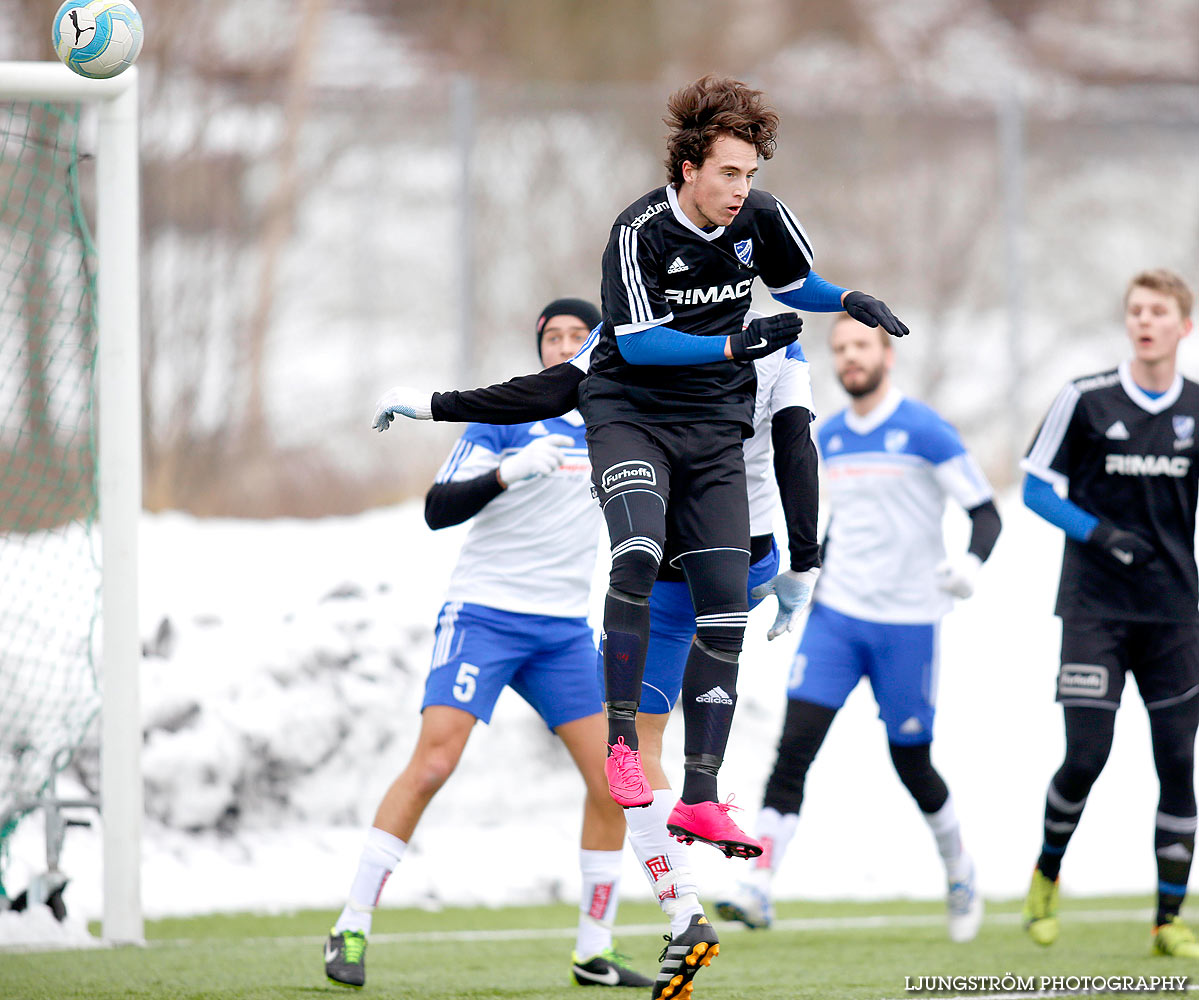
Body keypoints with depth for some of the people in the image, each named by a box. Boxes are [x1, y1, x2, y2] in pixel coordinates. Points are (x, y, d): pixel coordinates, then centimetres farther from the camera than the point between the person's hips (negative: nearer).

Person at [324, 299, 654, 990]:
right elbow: (438, 509, -15)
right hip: (484, 614, -5)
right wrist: (509, 472, -28)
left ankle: (595, 953, 8)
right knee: (433, 763, -17)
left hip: (565, 630, 5)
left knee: (614, 780, -3)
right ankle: (352, 930, -12)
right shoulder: (506, 416, -5)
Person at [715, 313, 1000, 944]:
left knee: (910, 762, 5)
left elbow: (985, 513, -8)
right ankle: (758, 889, -18)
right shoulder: (829, 438, 9)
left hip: (907, 621, -4)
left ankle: (959, 872, 32)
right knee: (794, 745, -12)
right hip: (836, 614, 4)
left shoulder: (924, 432, -8)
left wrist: (971, 563, -26)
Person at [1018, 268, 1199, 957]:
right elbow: (1039, 488, 2)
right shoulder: (1086, 400, -2)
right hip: (1094, 609, -2)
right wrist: (1099, 534, -13)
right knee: (1086, 757, -8)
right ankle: (1047, 873, 20)